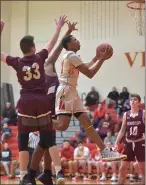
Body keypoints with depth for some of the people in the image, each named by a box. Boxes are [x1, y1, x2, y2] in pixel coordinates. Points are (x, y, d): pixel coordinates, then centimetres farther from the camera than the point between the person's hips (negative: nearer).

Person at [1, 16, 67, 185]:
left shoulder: (17, 62, -1)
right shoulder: (40, 57, 2)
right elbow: (52, 44, 17)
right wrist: (59, 27, 32)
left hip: (26, 102, -1)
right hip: (42, 101, 1)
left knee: (23, 141, 6)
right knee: (48, 139, 7)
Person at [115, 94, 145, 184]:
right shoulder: (126, 114, 8)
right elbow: (122, 131, 14)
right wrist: (116, 143, 7)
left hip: (140, 143, -4)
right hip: (129, 144, 4)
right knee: (122, 169, 3)